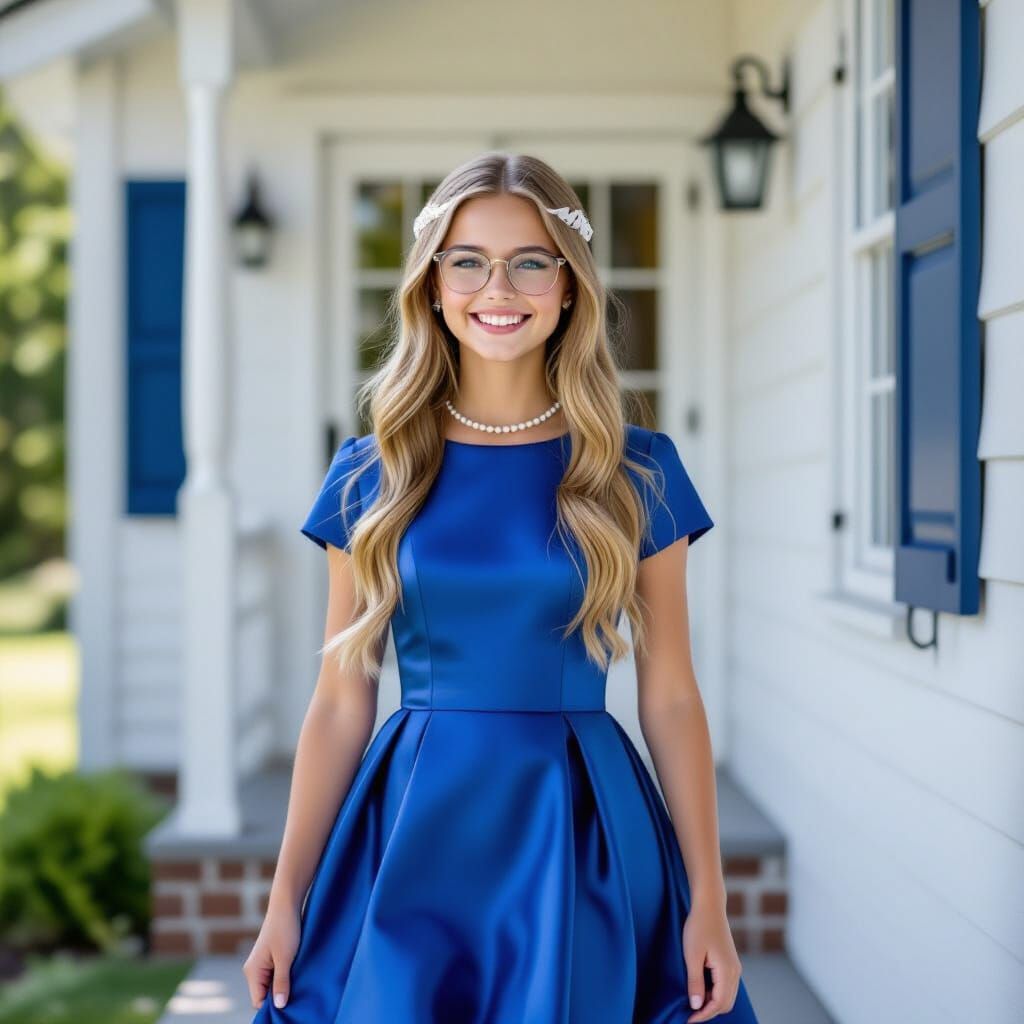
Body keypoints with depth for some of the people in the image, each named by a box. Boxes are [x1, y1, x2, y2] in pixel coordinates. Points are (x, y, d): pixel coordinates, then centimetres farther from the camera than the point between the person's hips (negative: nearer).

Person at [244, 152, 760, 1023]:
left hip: (580, 831, 0)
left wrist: (709, 903, -2)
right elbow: (340, 704, 4)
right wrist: (286, 900, 2)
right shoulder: (370, 475, 2)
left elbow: (670, 698, 2)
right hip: (414, 832, 1)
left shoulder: (636, 470, 0)